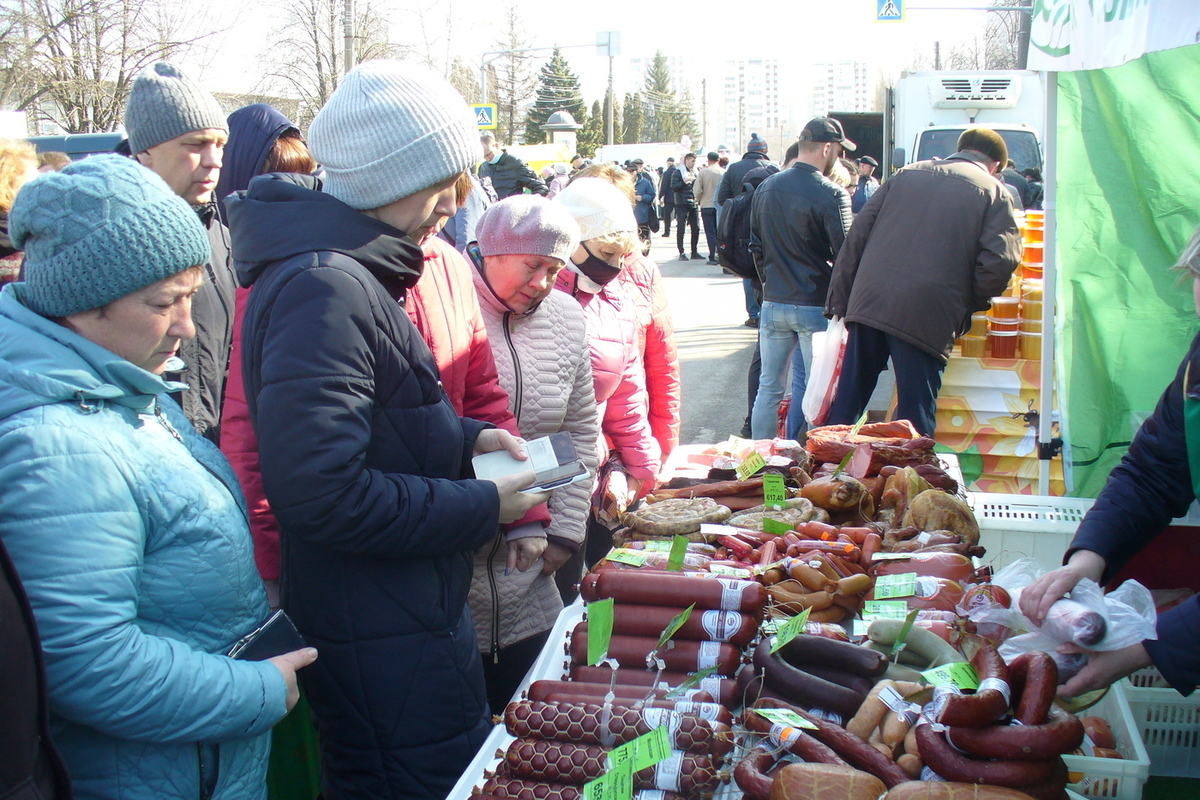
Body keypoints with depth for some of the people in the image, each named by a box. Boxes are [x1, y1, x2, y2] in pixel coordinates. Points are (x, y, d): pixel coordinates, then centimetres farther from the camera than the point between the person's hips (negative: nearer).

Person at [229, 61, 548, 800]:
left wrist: (466, 436, 4)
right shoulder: (323, 289, -24)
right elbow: (322, 492, -30)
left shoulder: (351, 269, 10)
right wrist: (484, 508, -20)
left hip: (414, 605, 10)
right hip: (380, 637, -10)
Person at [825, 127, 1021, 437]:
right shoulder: (994, 192, 7)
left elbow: (857, 234, 12)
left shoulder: (907, 174, 18)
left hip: (868, 303, 4)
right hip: (927, 317, -4)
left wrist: (840, 300, 12)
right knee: (915, 416, 5)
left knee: (847, 402, 13)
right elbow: (1000, 261, -8)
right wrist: (971, 303, 10)